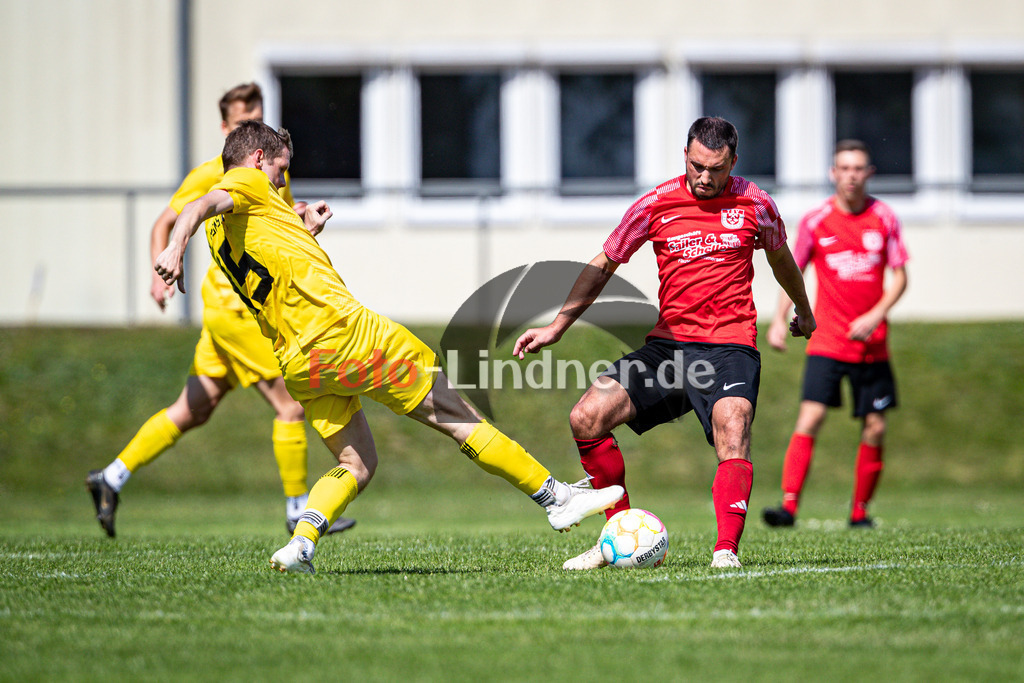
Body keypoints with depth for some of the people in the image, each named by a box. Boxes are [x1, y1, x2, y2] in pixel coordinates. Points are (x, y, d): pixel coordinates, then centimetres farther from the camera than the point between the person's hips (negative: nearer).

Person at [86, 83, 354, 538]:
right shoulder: (211, 175, -7)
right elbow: (164, 225, 0)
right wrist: (160, 274, -16)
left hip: (256, 307, 8)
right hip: (234, 305, -8)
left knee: (193, 412, 10)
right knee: (291, 405, -8)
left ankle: (111, 479, 18)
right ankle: (298, 511, 2)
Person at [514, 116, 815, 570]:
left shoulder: (754, 204, 2)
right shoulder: (655, 205, 1)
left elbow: (780, 258, 23)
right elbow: (603, 266, 12)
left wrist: (803, 311, 38)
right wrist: (556, 327, 8)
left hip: (730, 345, -3)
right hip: (667, 342, 3)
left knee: (732, 429, -31)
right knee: (586, 417, -13)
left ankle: (727, 551, -37)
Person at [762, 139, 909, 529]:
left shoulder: (884, 219, 1)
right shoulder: (815, 221, -1)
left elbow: (899, 277, 3)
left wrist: (876, 315, -13)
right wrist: (779, 319, -7)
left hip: (872, 344, 2)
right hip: (827, 342, -2)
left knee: (875, 428, 2)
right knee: (809, 419, -15)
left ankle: (860, 511, 16)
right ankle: (789, 505, -18)